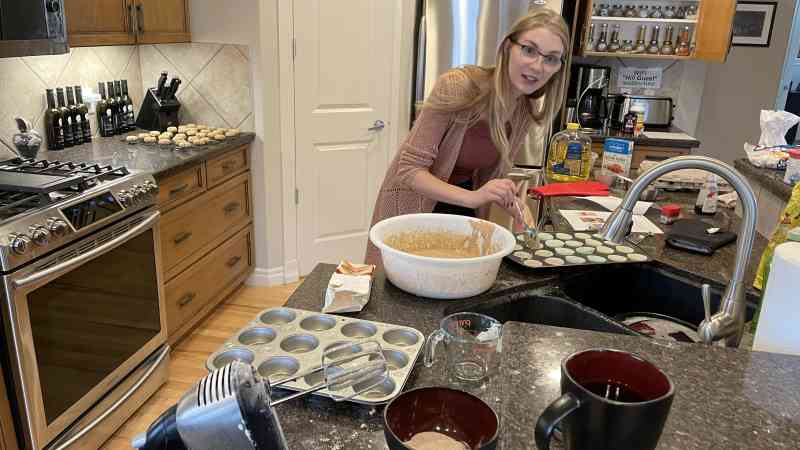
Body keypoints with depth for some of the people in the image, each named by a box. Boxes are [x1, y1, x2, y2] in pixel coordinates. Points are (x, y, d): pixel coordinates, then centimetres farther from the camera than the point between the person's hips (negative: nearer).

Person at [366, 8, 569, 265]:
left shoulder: (528, 111, -8)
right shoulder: (457, 86, -26)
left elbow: (490, 174, 6)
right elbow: (409, 170, -26)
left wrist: (511, 203, -13)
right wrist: (472, 197, -38)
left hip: (463, 211, 5)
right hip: (413, 208, -5)